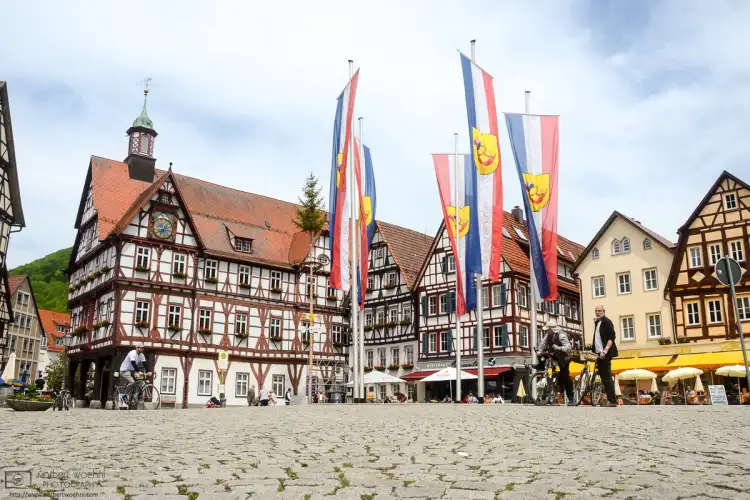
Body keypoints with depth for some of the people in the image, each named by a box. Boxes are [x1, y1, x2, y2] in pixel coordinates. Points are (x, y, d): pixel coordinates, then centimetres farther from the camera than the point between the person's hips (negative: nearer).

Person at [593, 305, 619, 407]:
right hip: (599, 353, 9)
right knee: (603, 377, 11)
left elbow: (611, 337, -16)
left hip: (605, 354, -9)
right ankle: (610, 399, 16)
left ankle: (612, 401, -7)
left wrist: (605, 350, -24)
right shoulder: (597, 322, 18)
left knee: (607, 377, -9)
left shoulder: (607, 322, -9)